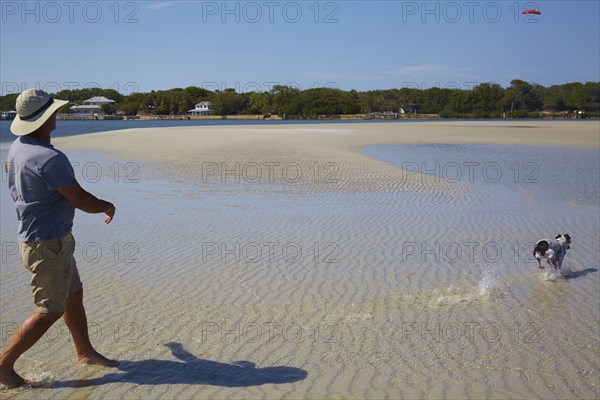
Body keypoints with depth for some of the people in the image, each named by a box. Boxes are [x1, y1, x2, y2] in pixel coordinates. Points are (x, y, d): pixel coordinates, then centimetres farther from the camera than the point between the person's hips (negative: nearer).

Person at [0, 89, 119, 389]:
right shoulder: (51, 159, -28)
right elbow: (83, 201, -24)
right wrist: (108, 207, -4)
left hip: (53, 239, 10)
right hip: (47, 244, -10)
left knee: (74, 295, 19)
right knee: (50, 311, 1)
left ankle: (85, 352, 33)